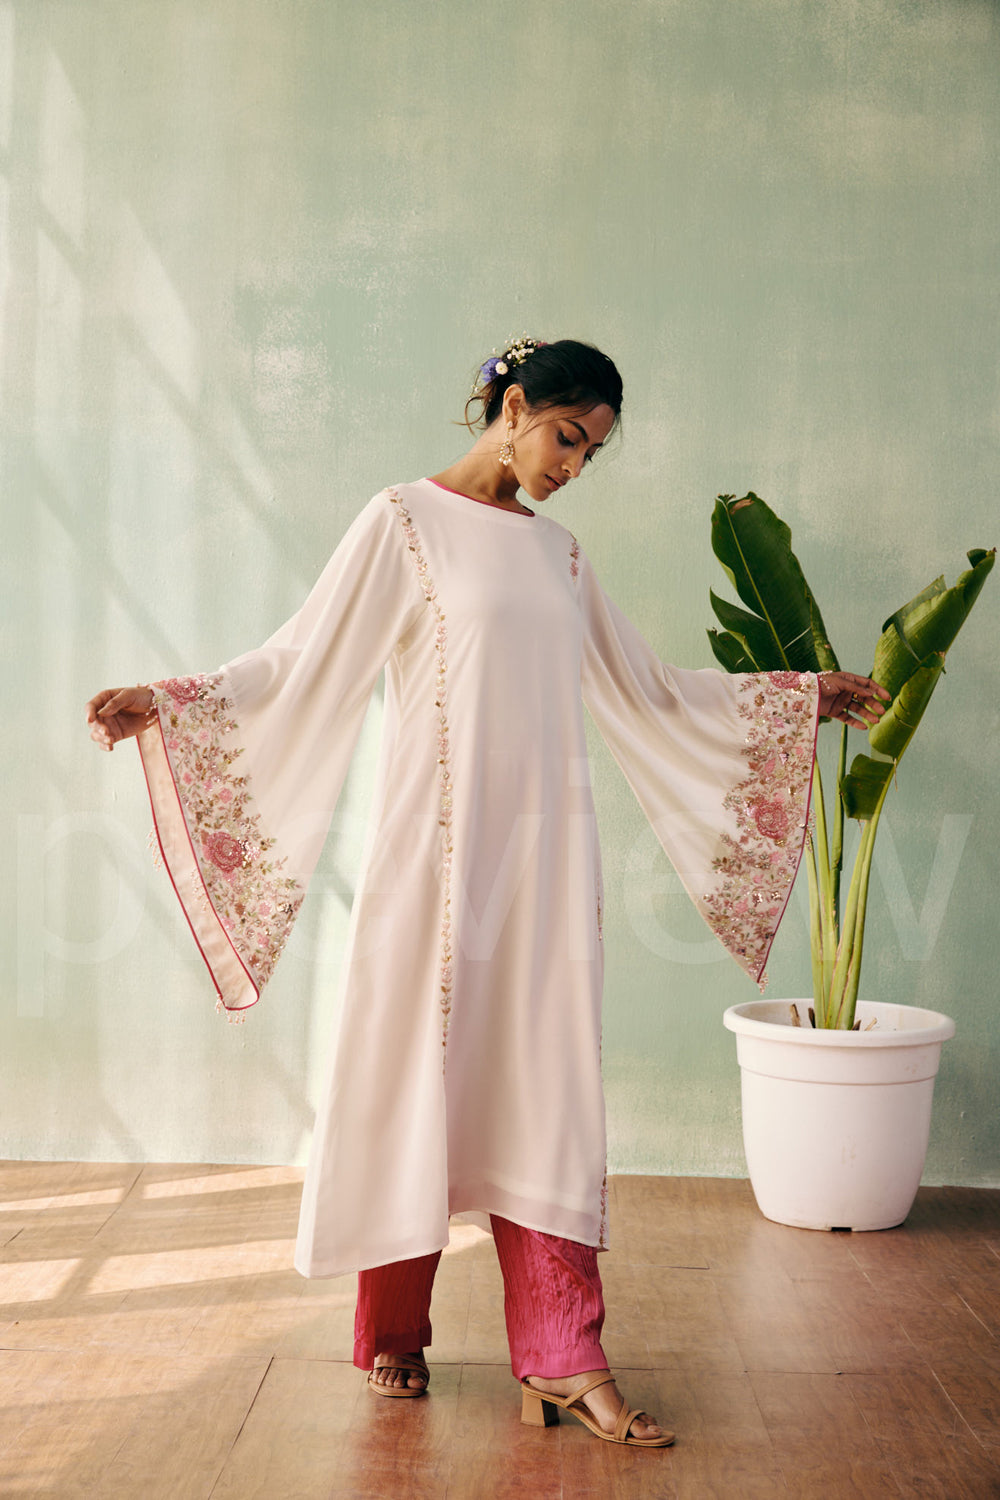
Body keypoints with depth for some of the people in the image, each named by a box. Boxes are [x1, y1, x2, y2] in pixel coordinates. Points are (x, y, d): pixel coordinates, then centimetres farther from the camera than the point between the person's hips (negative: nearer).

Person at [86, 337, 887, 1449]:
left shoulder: (557, 553, 15)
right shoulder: (405, 523, 0)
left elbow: (644, 691, 23)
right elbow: (305, 660, -6)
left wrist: (805, 698, 26)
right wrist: (167, 704, -20)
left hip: (545, 852, 5)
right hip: (438, 847, -4)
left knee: (545, 1086, 1)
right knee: (416, 1074, 2)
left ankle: (560, 1361, 4)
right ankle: (394, 1337, 19)